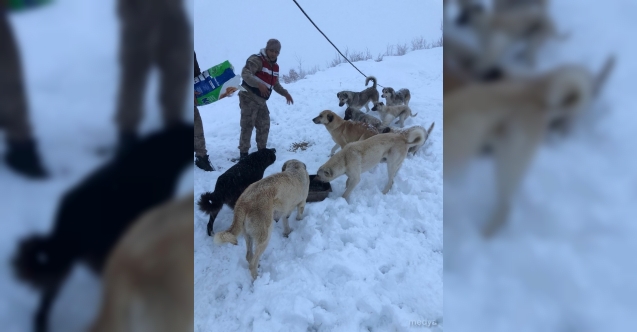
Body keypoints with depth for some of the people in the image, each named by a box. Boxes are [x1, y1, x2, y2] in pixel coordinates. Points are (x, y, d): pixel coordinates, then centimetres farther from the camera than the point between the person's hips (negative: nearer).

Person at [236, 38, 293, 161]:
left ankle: (262, 150, 31)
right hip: (249, 97, -9)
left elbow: (275, 84, 26)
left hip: (261, 100, 9)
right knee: (248, 126, -10)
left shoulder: (275, 66, 13)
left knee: (264, 126, 16)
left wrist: (285, 93, 12)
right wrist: (259, 84, -43)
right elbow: (245, 74, -29)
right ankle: (243, 153, -4)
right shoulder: (256, 60, -14)